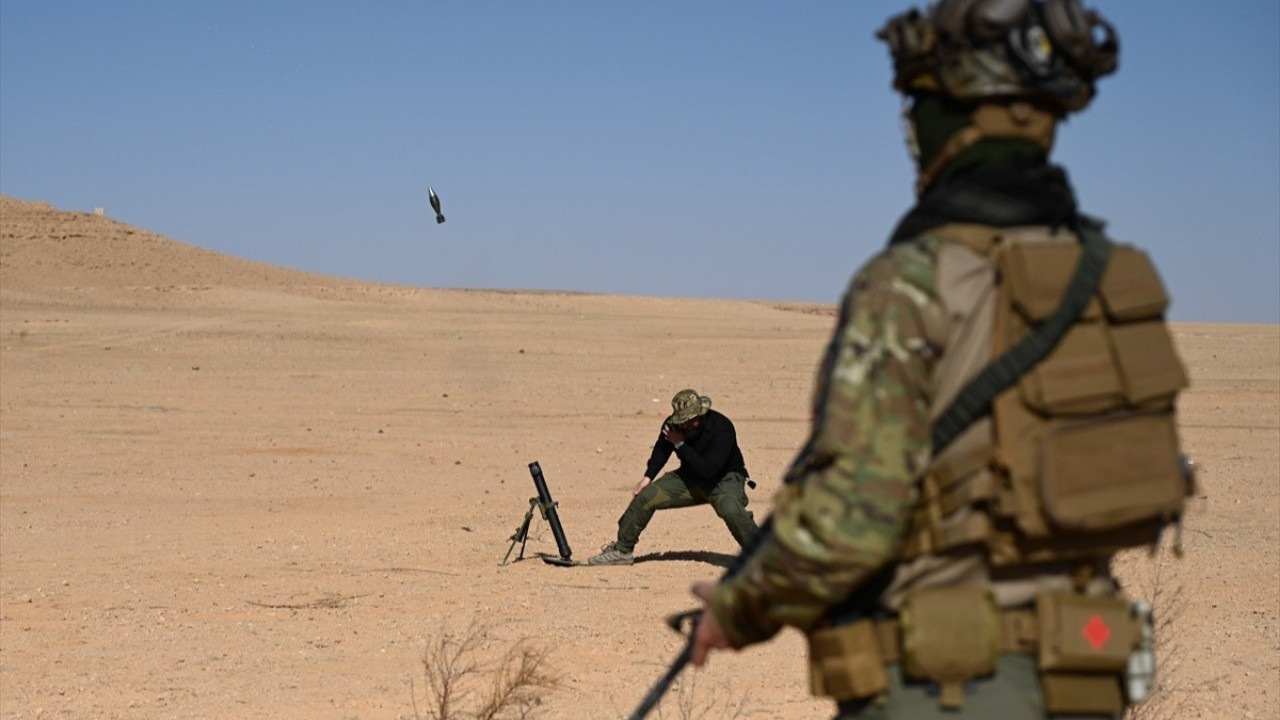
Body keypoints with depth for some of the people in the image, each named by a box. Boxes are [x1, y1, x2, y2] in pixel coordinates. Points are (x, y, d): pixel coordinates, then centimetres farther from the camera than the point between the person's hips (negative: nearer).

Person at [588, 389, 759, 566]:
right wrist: (648, 477, 3)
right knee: (645, 495, -8)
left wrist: (680, 444, -31)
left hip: (725, 479, -6)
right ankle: (622, 550, 8)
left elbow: (708, 470, -35)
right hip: (690, 477, 6)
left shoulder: (721, 428, -29)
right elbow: (661, 450, 12)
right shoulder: (673, 425, -12)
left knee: (730, 509, -38)